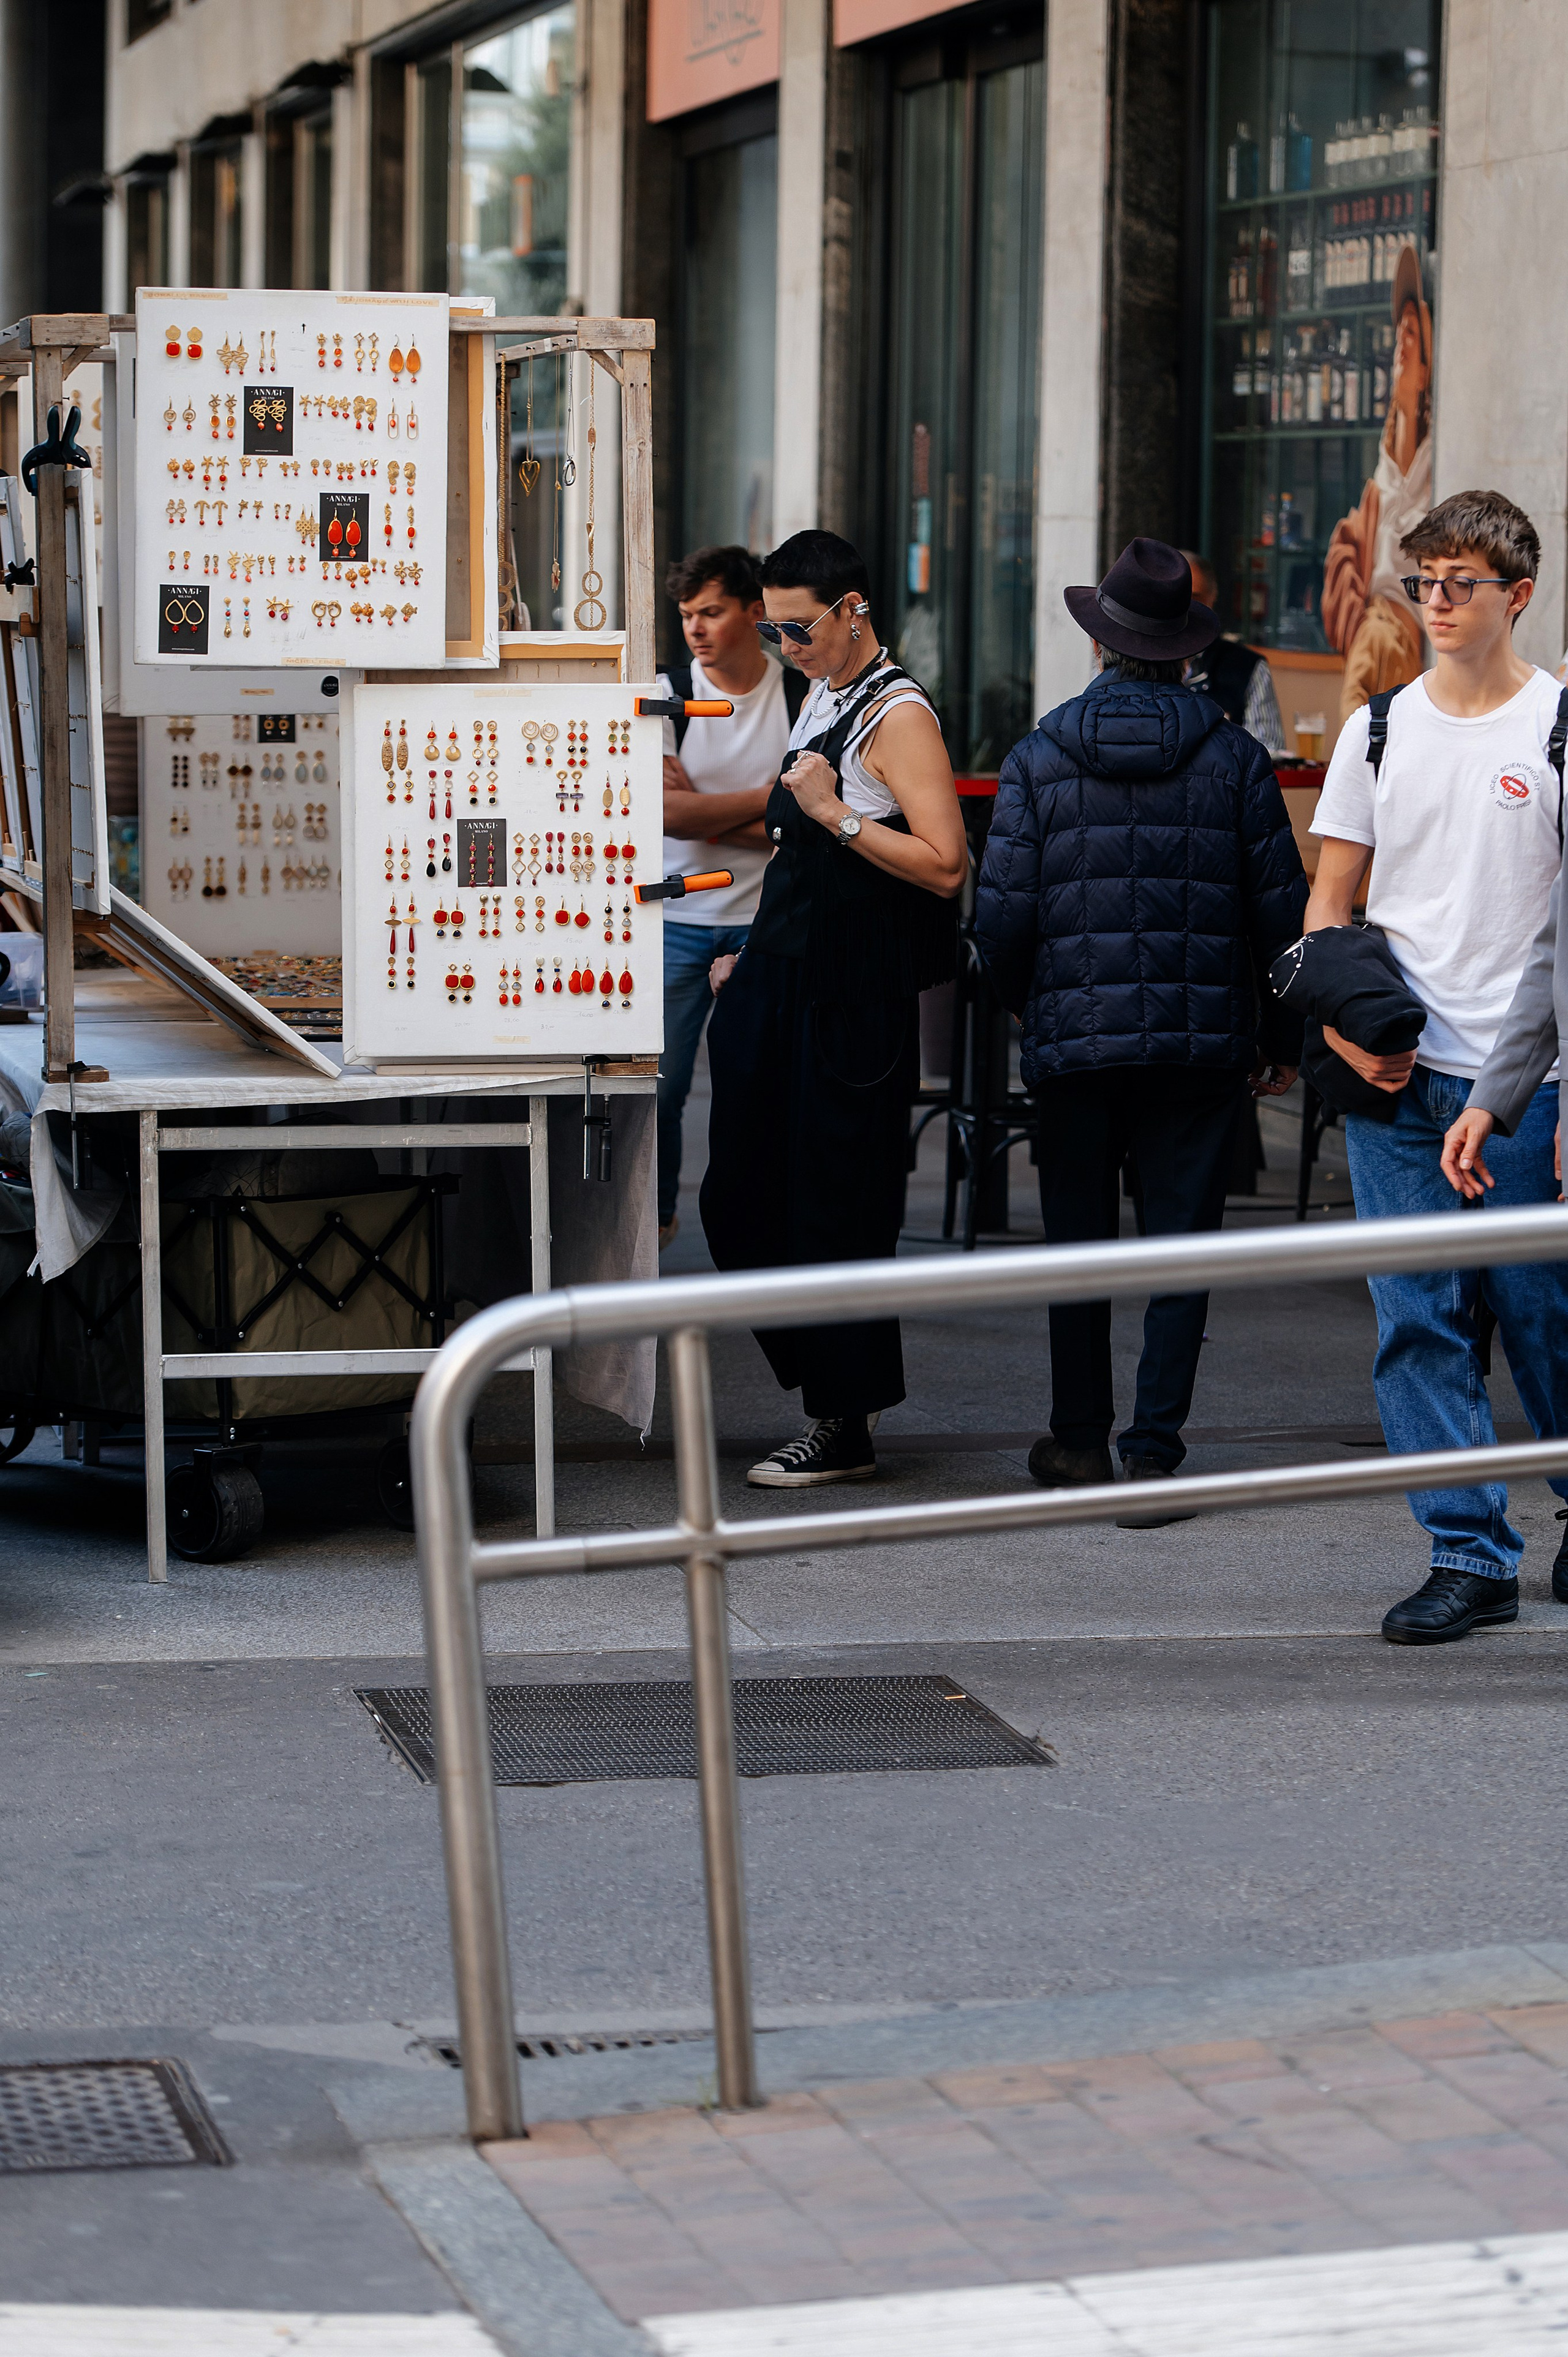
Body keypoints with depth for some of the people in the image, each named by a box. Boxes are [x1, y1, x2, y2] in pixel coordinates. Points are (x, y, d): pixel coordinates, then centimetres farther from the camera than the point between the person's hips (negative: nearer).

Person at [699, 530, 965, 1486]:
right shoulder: (820, 701, 15)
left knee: (835, 1212, -2)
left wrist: (836, 815, -24)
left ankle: (846, 1427, 7)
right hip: (783, 980, 9)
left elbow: (945, 867, -21)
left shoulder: (898, 716, -13)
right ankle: (832, 1385, 21)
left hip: (854, 1002, -9)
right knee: (740, 1200, 8)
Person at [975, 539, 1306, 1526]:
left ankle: (1080, 1442, 26)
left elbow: (1004, 917, -3)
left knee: (1079, 1241, 14)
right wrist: (1282, 1040, 11)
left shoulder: (1038, 759, -2)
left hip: (1076, 1037, 1)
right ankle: (1153, 1455, -2)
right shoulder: (1234, 756, -2)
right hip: (1201, 1038, -1)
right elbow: (1282, 909, 0)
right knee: (1181, 1244, 3)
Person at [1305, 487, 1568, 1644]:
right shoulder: (1380, 729, 10)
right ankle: (1471, 1559, 5)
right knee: (1417, 1320, 0)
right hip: (1392, 1073, 4)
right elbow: (1331, 897, 14)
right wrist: (1340, 1022, -3)